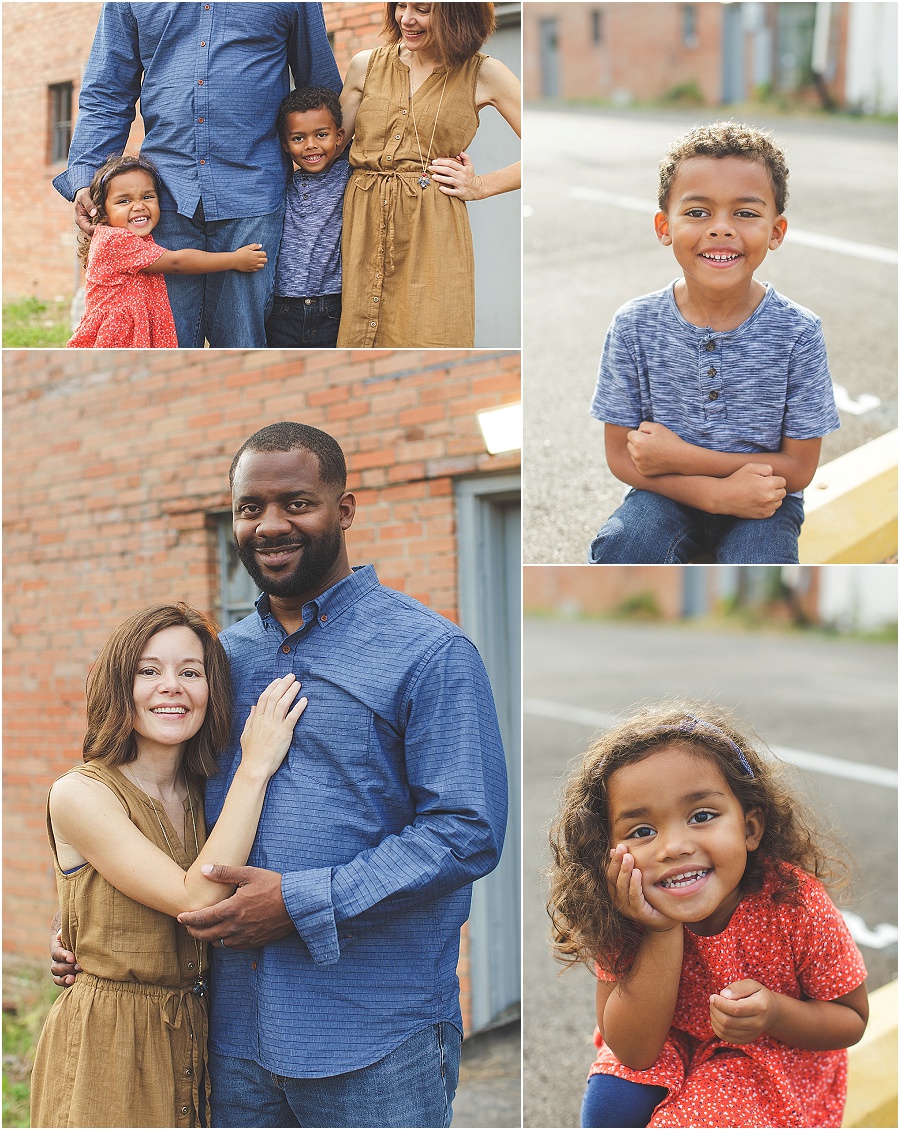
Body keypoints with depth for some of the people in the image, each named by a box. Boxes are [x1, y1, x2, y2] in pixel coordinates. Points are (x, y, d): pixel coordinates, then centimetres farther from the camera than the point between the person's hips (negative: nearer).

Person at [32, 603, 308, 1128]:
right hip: (107, 1042, -5)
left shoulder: (206, 798, 5)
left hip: (197, 1043, 5)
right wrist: (255, 767, -20)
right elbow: (196, 898, -22)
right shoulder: (80, 795, -14)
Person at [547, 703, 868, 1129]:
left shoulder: (796, 904, -27)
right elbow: (632, 1052, -23)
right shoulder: (621, 917, -21)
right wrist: (663, 934, -34)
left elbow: (852, 1021, -10)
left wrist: (776, 1014, -32)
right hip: (666, 1048, 3)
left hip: (771, 1058, -3)